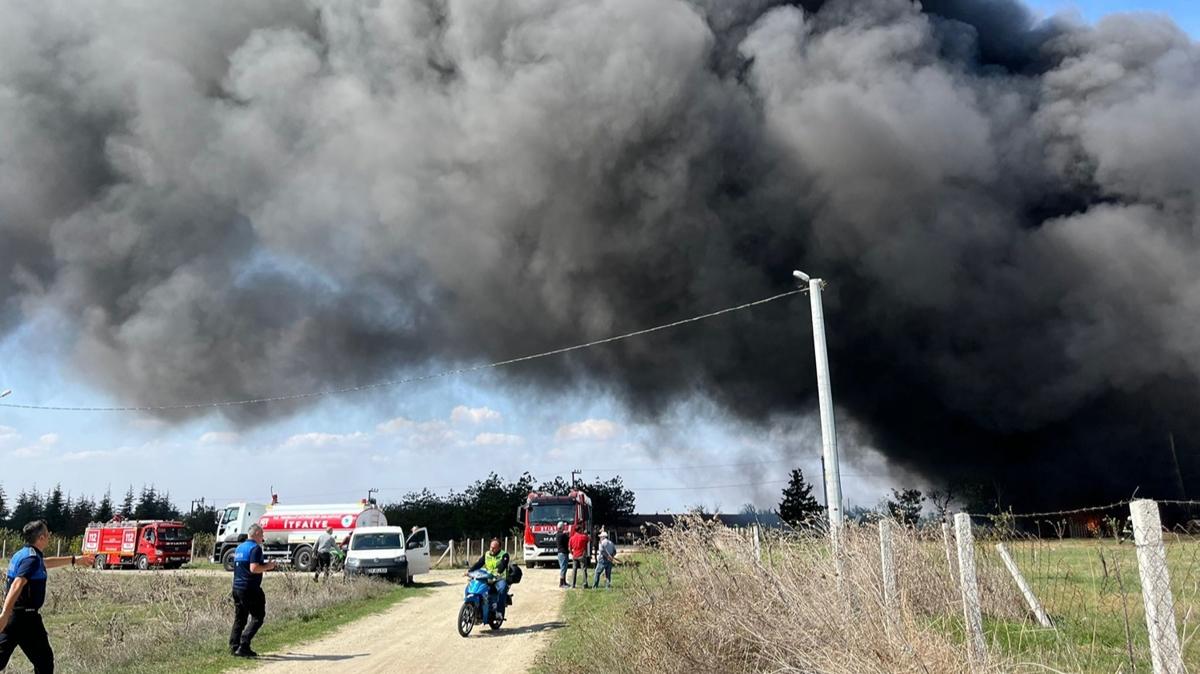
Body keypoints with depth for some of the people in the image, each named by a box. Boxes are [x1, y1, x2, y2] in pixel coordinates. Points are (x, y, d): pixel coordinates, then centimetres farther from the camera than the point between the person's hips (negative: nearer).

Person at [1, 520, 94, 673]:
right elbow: (17, 585, -30)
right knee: (44, 659, 4)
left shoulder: (22, 554, 14)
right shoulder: (32, 558, -16)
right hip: (25, 616, -9)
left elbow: (46, 562, 33)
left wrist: (75, 560, 44)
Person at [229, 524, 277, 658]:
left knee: (239, 618, 14)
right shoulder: (255, 548, -13)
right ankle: (243, 646, -9)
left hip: (237, 587, 9)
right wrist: (267, 566, -8)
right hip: (250, 589, -9)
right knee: (258, 617, -2)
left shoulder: (239, 548, 16)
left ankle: (234, 646, 12)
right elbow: (254, 568, -23)